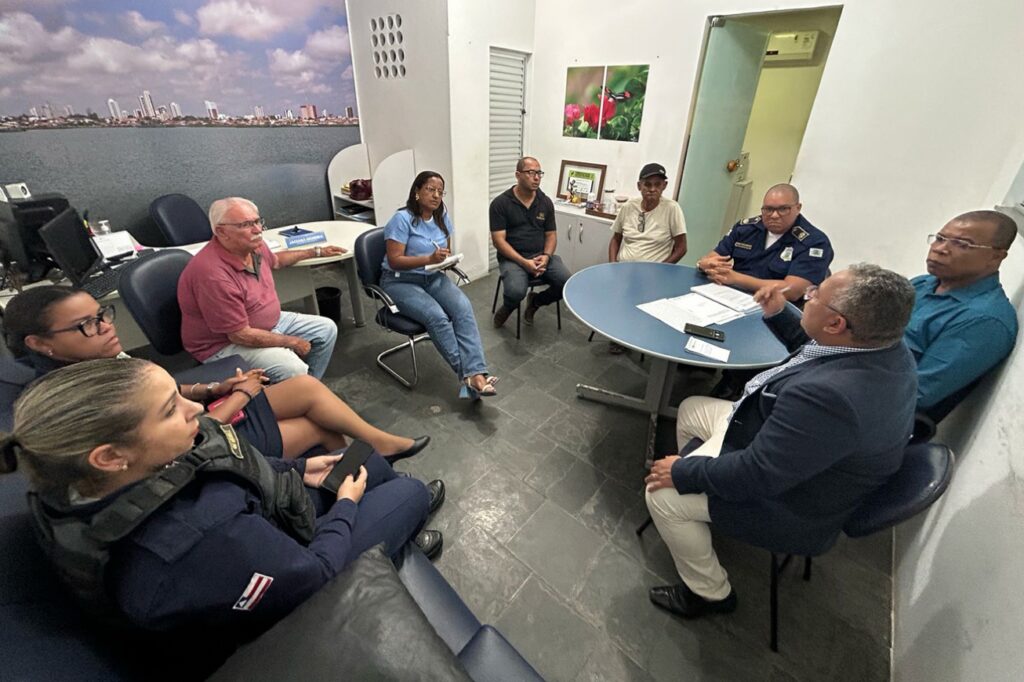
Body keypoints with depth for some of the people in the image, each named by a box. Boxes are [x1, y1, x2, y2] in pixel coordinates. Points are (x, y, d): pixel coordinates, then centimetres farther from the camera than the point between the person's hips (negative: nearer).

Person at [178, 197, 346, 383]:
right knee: (294, 371, -30)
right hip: (226, 344, -9)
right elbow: (241, 335, -28)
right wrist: (293, 342, -17)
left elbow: (274, 261, 21)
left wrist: (316, 252, 23)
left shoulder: (253, 246, -7)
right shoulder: (214, 274, -33)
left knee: (326, 329, 8)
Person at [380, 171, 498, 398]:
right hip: (400, 281, -5)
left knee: (463, 308, -25)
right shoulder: (402, 219, -13)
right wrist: (429, 258, -27)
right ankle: (468, 374, -23)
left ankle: (476, 374, -33)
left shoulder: (442, 217, 8)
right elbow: (394, 261, -17)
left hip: (433, 277, 5)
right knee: (437, 316, -32)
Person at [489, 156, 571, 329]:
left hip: (541, 256, 4)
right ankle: (507, 308, 7)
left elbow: (551, 235, 11)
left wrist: (546, 256, -12)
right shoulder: (500, 203, -5)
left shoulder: (546, 202, 8)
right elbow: (499, 240, -9)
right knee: (516, 292, -33)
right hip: (512, 258, -4)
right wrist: (524, 262, -20)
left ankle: (536, 301, 12)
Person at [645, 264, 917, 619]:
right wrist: (779, 314, 3)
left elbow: (756, 475, -31)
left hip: (789, 500, -9)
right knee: (691, 409, 17)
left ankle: (710, 593, 16)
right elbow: (813, 348, 12)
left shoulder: (828, 396, -41)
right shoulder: (885, 344, -12)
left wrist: (683, 472, -19)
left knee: (663, 494, -8)